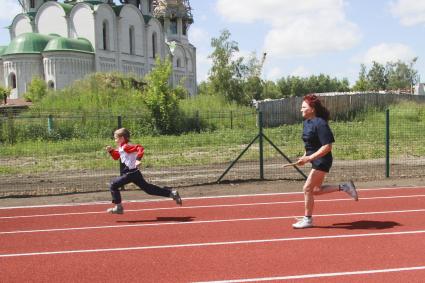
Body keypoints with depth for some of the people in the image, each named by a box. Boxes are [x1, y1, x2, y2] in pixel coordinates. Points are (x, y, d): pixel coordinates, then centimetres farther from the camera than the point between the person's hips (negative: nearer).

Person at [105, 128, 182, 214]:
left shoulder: (126, 146, -14)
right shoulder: (121, 148, 16)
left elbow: (140, 148, -26)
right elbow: (116, 157, 31)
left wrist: (138, 159, -35)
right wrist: (111, 150, 16)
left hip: (131, 173, -10)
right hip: (134, 173, 10)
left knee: (113, 185, -6)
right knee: (148, 188, 13)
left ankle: (118, 207, -2)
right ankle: (171, 193, 15)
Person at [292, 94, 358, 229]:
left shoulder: (320, 124, -21)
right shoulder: (307, 122, 7)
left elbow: (327, 147, -24)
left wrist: (309, 158, -26)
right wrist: (304, 156, 7)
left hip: (322, 161, -10)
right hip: (316, 161, 10)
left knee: (307, 188, -6)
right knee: (316, 190, 15)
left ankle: (307, 219, 8)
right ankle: (344, 187, 25)